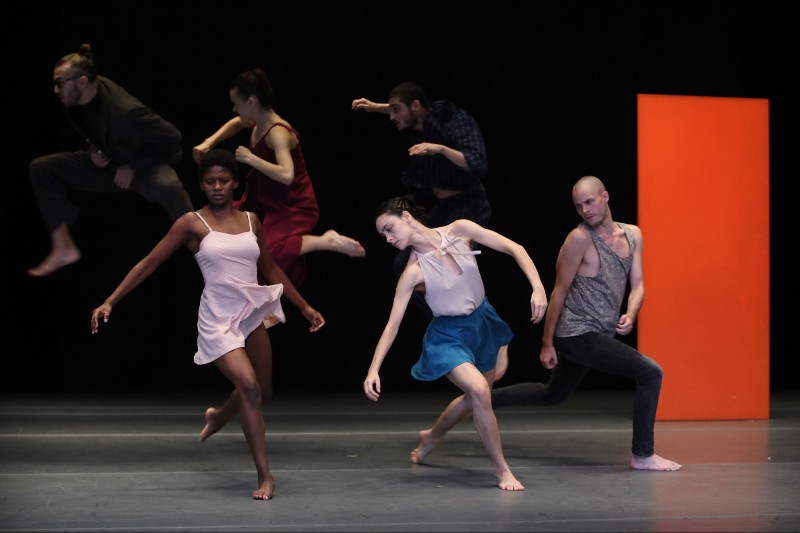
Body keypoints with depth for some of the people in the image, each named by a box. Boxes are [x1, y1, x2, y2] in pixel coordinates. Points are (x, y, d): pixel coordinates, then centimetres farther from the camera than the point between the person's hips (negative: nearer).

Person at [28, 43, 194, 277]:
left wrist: (133, 167, -20)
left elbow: (171, 137, -24)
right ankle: (64, 248, -4)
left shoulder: (125, 110, -33)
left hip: (145, 166, -7)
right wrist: (93, 149, -7)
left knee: (169, 187, -43)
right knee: (41, 168, -7)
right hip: (107, 164, 7)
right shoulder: (75, 101, -11)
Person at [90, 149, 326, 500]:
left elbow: (270, 269, 20)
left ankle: (218, 417, 49)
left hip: (251, 314, 5)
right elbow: (149, 263, -3)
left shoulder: (250, 220, 8)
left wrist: (305, 307, 21)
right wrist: (110, 302, -8)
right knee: (249, 386, -22)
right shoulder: (192, 223, -4)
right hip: (218, 319, -5)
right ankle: (264, 476, -14)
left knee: (262, 392, 14)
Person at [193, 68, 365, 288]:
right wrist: (208, 144, 8)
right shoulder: (258, 123, -1)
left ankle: (325, 241, -18)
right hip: (270, 201, 10)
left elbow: (287, 175, -42)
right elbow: (235, 124, 23)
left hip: (293, 208, -9)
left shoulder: (277, 133, -27)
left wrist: (250, 158, -32)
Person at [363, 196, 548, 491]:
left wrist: (537, 288, -24)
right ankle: (502, 469, -11)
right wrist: (373, 370, -26)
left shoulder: (459, 230, -16)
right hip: (449, 336, -4)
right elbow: (393, 324, -18)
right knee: (479, 391, -27)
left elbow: (514, 249, -13)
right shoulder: (414, 272, -20)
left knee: (476, 397, 20)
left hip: (483, 323, 4)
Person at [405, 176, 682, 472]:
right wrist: (547, 343, -7)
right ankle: (643, 455, -7)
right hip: (578, 335, -8)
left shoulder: (632, 234, 7)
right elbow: (559, 291, -10)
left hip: (598, 335, 8)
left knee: (552, 396, 23)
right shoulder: (580, 238, -13)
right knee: (650, 373, -14)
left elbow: (637, 284, 8)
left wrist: (631, 314, -14)